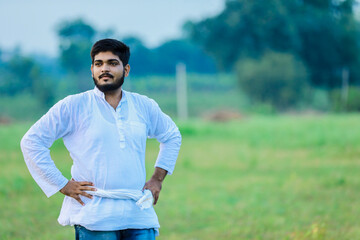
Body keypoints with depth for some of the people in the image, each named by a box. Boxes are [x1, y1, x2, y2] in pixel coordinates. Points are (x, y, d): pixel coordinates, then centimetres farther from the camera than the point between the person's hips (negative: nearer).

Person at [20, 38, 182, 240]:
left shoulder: (144, 106, 14)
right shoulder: (73, 106, 2)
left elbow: (172, 136, 31)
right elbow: (31, 142, 1)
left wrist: (158, 178, 19)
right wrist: (62, 185, -4)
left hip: (139, 215, 4)